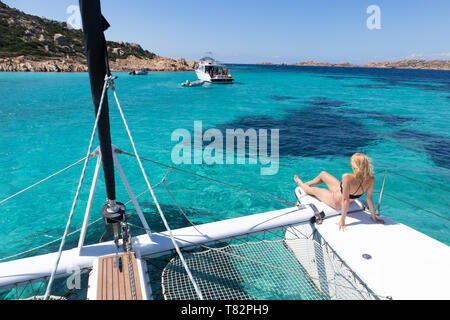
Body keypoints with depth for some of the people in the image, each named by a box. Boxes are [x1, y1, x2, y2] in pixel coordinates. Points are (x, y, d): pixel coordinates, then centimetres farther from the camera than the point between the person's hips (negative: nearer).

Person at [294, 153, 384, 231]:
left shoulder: (347, 178, -45)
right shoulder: (371, 180, -27)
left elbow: (345, 200, -38)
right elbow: (369, 198, -19)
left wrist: (342, 220, -28)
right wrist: (374, 217, -5)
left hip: (335, 202, -6)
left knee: (312, 190, 22)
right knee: (322, 174, 23)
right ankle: (305, 184, 54)